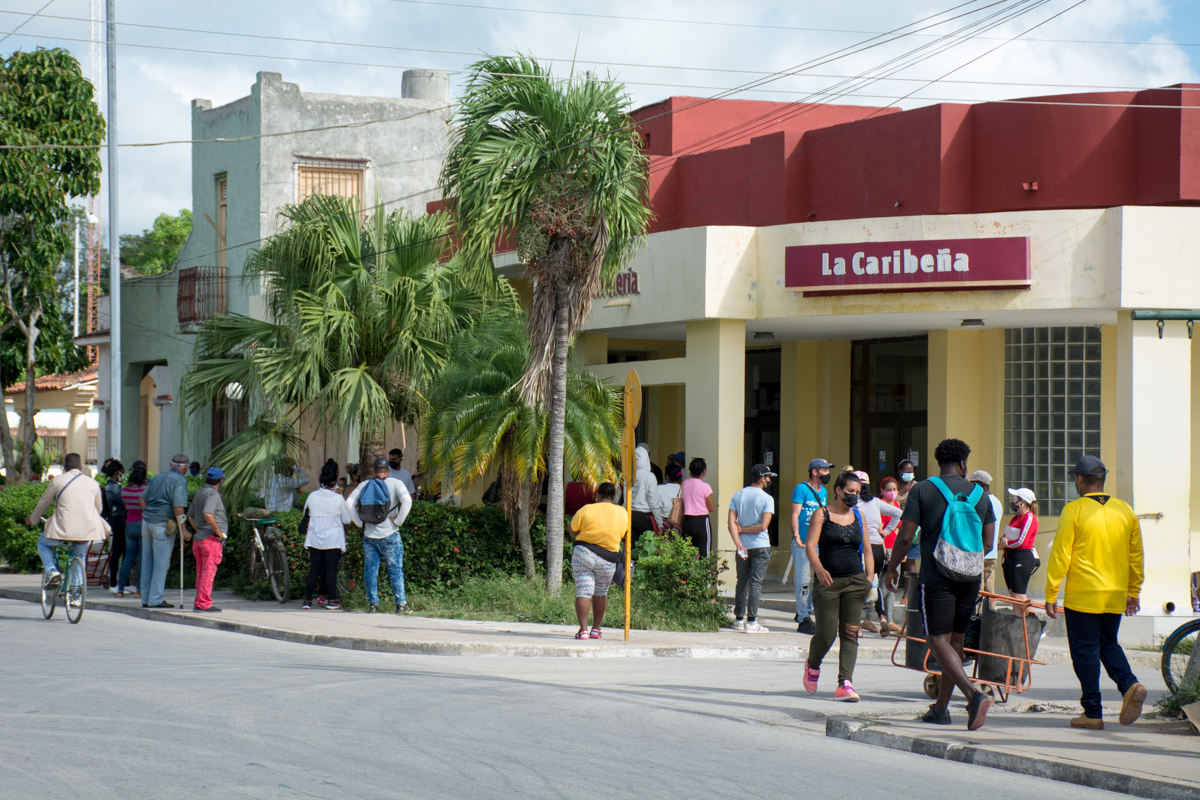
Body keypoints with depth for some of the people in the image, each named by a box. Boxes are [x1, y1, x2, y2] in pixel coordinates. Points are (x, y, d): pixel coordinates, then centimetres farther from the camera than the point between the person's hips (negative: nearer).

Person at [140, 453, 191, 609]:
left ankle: (146, 599, 15)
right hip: (163, 524, -7)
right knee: (161, 563, -2)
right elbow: (178, 507, -16)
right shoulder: (180, 481, -6)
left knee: (147, 561, 10)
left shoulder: (158, 477, 16)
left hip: (147, 521, 7)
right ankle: (155, 599, -2)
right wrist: (183, 529, -12)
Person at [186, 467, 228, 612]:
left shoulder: (199, 493, 17)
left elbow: (190, 516, 25)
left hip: (199, 537, 9)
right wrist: (218, 530, -18)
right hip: (211, 539, -9)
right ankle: (204, 603, -11)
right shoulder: (212, 494, -11)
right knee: (209, 570, -9)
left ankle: (198, 603, 16)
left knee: (201, 572, 12)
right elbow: (207, 514, -26)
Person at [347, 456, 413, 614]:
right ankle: (401, 604, 3)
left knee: (370, 570, 8)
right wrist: (398, 521, -8)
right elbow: (407, 501, -17)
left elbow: (349, 503, 0)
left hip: (369, 535, 2)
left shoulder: (364, 485, 7)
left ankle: (373, 603, 4)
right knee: (395, 570, 4)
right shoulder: (395, 484, -2)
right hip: (389, 535, -2)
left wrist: (360, 522, 6)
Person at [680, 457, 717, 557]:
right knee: (704, 555, -2)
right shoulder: (705, 486, -11)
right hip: (701, 522, -5)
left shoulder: (684, 484, 5)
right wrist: (713, 499, 10)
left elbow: (681, 506, 11)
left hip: (687, 521, 5)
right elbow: (712, 508, -7)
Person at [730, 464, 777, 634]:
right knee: (756, 582, -3)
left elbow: (731, 522, -4)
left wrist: (738, 542, -10)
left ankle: (739, 619, 16)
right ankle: (751, 621, -7)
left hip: (742, 546, 4)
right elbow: (763, 526, -16)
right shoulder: (767, 499, -9)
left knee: (742, 582, 13)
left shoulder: (738, 495, 5)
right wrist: (742, 530, -5)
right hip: (760, 546, -4)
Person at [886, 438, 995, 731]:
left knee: (938, 641, -7)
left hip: (936, 577, -4)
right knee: (955, 641, 14)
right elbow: (988, 543, 9)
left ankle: (973, 695, -27)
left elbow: (905, 537, -7)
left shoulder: (921, 491, -3)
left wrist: (892, 568, 8)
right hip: (969, 578, 4)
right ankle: (941, 707, 20)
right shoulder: (979, 495, 7)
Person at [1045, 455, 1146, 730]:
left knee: (1085, 651, 2)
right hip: (1115, 597, 5)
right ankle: (1129, 685, -5)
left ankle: (1092, 713, 2)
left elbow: (1060, 555, -9)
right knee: (1108, 644, 20)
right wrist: (1134, 592, 22)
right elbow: (1136, 556, 12)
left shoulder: (1074, 510, -8)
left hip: (1082, 596, -5)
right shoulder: (1125, 511, 6)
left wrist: (1051, 595, -4)